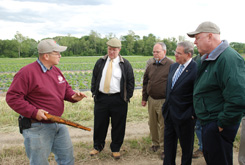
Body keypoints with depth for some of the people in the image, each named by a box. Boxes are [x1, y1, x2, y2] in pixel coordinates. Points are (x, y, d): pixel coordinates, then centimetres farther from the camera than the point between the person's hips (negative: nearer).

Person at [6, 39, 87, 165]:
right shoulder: (27, 72, -17)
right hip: (37, 128, -7)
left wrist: (73, 96, -6)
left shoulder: (56, 70, 7)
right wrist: (34, 112, -25)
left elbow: (66, 88, 16)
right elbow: (12, 97, -18)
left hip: (58, 124, 8)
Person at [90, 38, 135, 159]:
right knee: (99, 124, 12)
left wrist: (127, 97, -3)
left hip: (118, 99, -2)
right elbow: (94, 78, 14)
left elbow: (130, 82, 2)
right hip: (101, 98, 2)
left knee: (118, 126, 6)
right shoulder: (100, 62, 8)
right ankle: (98, 146, 32)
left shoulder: (125, 64, 0)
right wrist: (94, 93, 6)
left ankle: (115, 149, 25)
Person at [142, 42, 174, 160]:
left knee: (163, 126, 2)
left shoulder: (171, 65, -10)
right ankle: (155, 143, 34)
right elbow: (145, 83, 17)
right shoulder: (150, 66, 10)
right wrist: (144, 98, 16)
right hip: (151, 100, 6)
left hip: (163, 101, -6)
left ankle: (163, 148, 16)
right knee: (152, 123, 15)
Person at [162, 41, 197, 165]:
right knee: (169, 141, 21)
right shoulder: (173, 66, 6)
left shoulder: (196, 70, -20)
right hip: (169, 113, 8)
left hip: (184, 116, -7)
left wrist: (193, 114, -17)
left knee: (186, 146, 14)